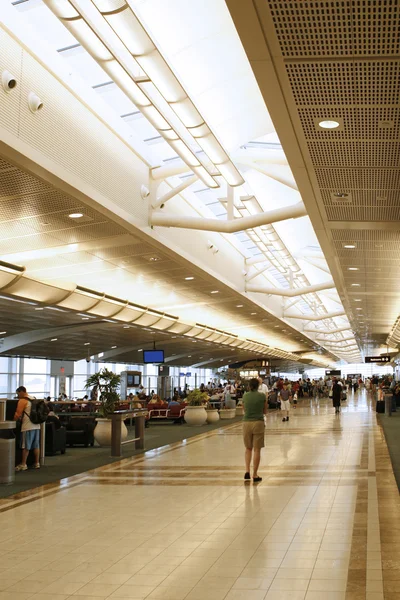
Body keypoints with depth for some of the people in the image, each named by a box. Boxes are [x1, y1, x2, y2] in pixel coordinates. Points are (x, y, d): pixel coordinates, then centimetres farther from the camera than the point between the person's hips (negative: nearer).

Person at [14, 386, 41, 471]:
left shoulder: (22, 400, -8)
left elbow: (18, 414, -11)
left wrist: (14, 421, 7)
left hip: (27, 426, -7)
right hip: (36, 426, 7)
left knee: (26, 447, -2)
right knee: (36, 446, 11)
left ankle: (23, 464, 2)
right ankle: (37, 463, 15)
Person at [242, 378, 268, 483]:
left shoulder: (245, 396, 2)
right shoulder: (262, 396, -4)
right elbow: (265, 411, 6)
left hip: (246, 423, 2)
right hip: (258, 423, -2)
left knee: (248, 448, 17)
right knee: (257, 450, 4)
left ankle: (247, 471, 2)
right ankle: (255, 475, 7)